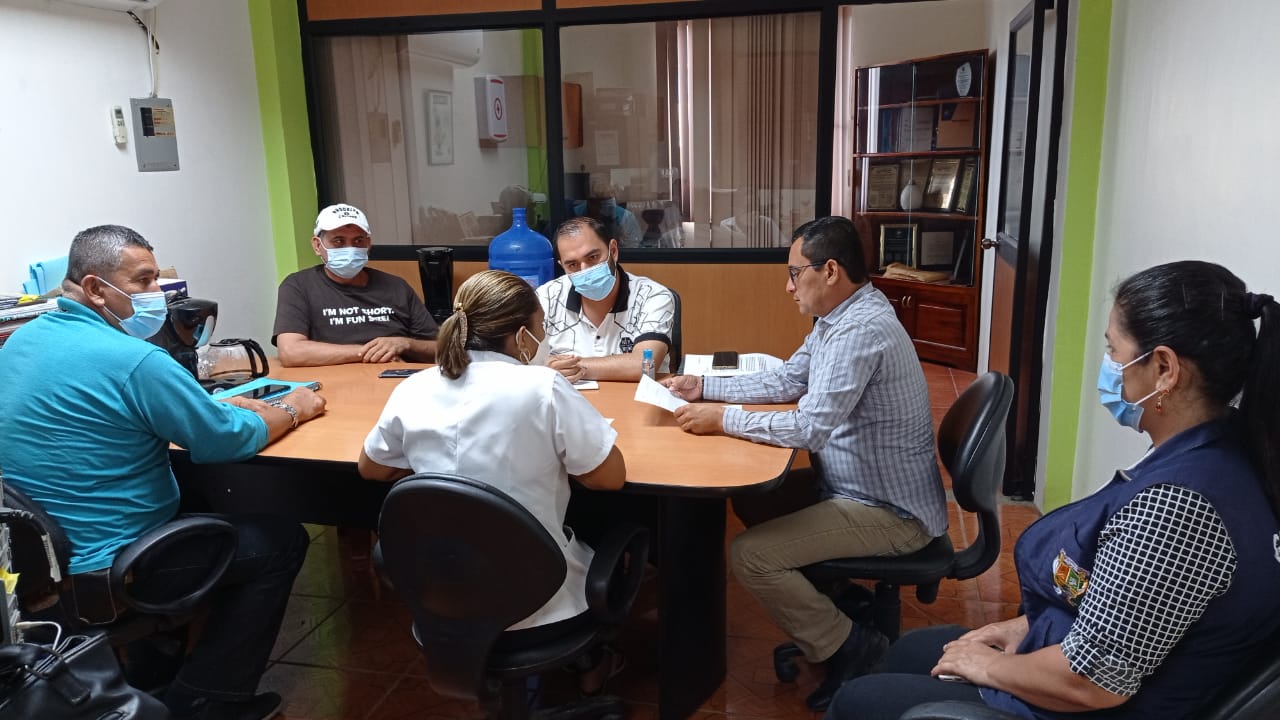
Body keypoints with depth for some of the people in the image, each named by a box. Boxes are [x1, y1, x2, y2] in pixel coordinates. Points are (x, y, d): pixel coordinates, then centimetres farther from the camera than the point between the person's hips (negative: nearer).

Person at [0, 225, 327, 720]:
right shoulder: (132, 358, -24)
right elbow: (229, 441, -18)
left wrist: (213, 406, 9)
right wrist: (291, 410, 1)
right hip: (103, 571, -9)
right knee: (281, 540, 4)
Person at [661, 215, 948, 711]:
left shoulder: (861, 329, -27)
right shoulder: (839, 317, 6)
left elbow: (810, 428, -32)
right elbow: (785, 381, 14)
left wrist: (721, 420, -22)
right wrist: (703, 387, 6)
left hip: (890, 510, -10)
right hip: (857, 484, 10)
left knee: (748, 556, -16)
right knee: (750, 498, 16)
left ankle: (849, 647, 2)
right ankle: (837, 598, 20)